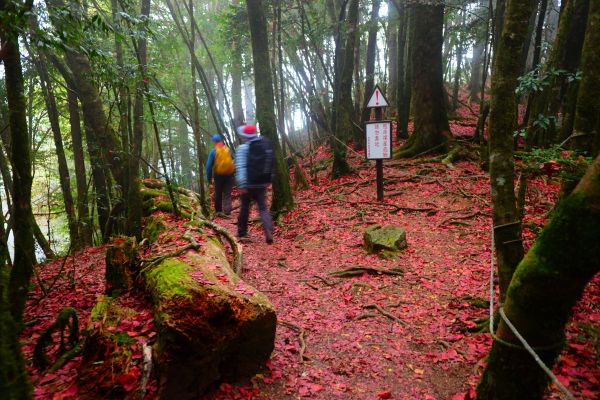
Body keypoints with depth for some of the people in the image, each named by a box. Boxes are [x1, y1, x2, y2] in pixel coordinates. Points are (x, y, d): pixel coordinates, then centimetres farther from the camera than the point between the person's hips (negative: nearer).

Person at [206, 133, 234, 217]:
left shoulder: (213, 151, -5)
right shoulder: (228, 149, 2)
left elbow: (209, 165, -7)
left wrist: (209, 178, 0)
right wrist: (233, 172, 9)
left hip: (218, 175, -1)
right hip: (229, 174, 1)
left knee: (218, 194, 15)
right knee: (227, 194, 3)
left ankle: (218, 211, 24)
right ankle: (227, 212, -8)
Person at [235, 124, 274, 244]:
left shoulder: (243, 148, -8)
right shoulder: (266, 146, 9)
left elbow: (241, 167, -17)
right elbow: (271, 164, 15)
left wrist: (242, 184, -19)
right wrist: (268, 180, 22)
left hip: (248, 184, -3)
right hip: (262, 184, 3)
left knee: (244, 208, 14)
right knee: (263, 208, 5)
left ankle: (242, 232, 26)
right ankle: (269, 232, -14)